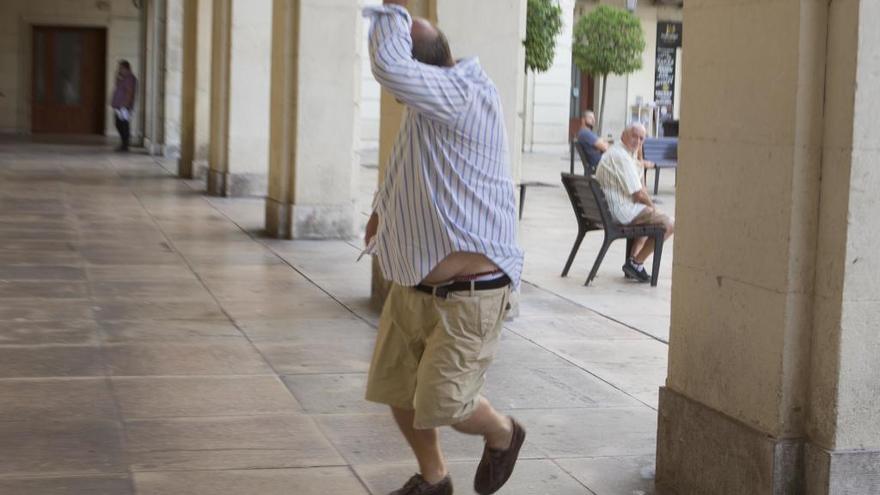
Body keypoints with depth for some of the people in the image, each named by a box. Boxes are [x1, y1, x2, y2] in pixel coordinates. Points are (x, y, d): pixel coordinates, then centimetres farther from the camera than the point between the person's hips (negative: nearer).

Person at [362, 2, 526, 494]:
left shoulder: (468, 97, -21)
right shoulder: (428, 107, 8)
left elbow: (388, 67, -37)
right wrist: (383, 209, 10)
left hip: (468, 295, -9)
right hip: (412, 288, 9)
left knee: (442, 405, -4)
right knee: (397, 390, 13)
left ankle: (503, 434, 28)